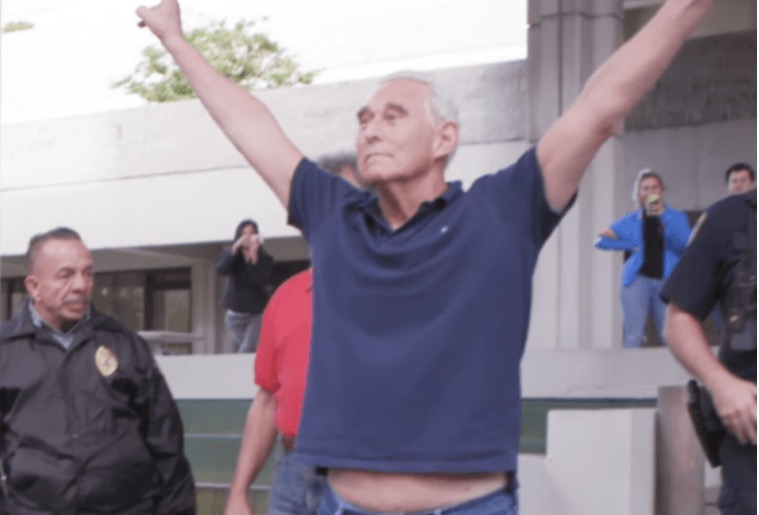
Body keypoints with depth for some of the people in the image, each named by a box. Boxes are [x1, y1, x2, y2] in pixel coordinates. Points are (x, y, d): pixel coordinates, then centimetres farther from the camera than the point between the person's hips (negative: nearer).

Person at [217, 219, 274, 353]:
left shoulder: (264, 258, -5)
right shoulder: (229, 254, 2)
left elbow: (262, 281, -21)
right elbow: (221, 270, -19)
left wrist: (254, 257, -31)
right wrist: (235, 248, -30)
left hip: (257, 314, -3)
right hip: (235, 314, 3)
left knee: (246, 352, -17)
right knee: (250, 353, 5)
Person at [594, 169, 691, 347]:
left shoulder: (677, 217, 12)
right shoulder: (631, 220, 12)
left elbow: (685, 244, -7)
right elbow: (601, 240, 9)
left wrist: (663, 215, -11)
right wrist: (631, 246, -1)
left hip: (667, 281, 0)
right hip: (638, 279, 0)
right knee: (634, 338, -8)